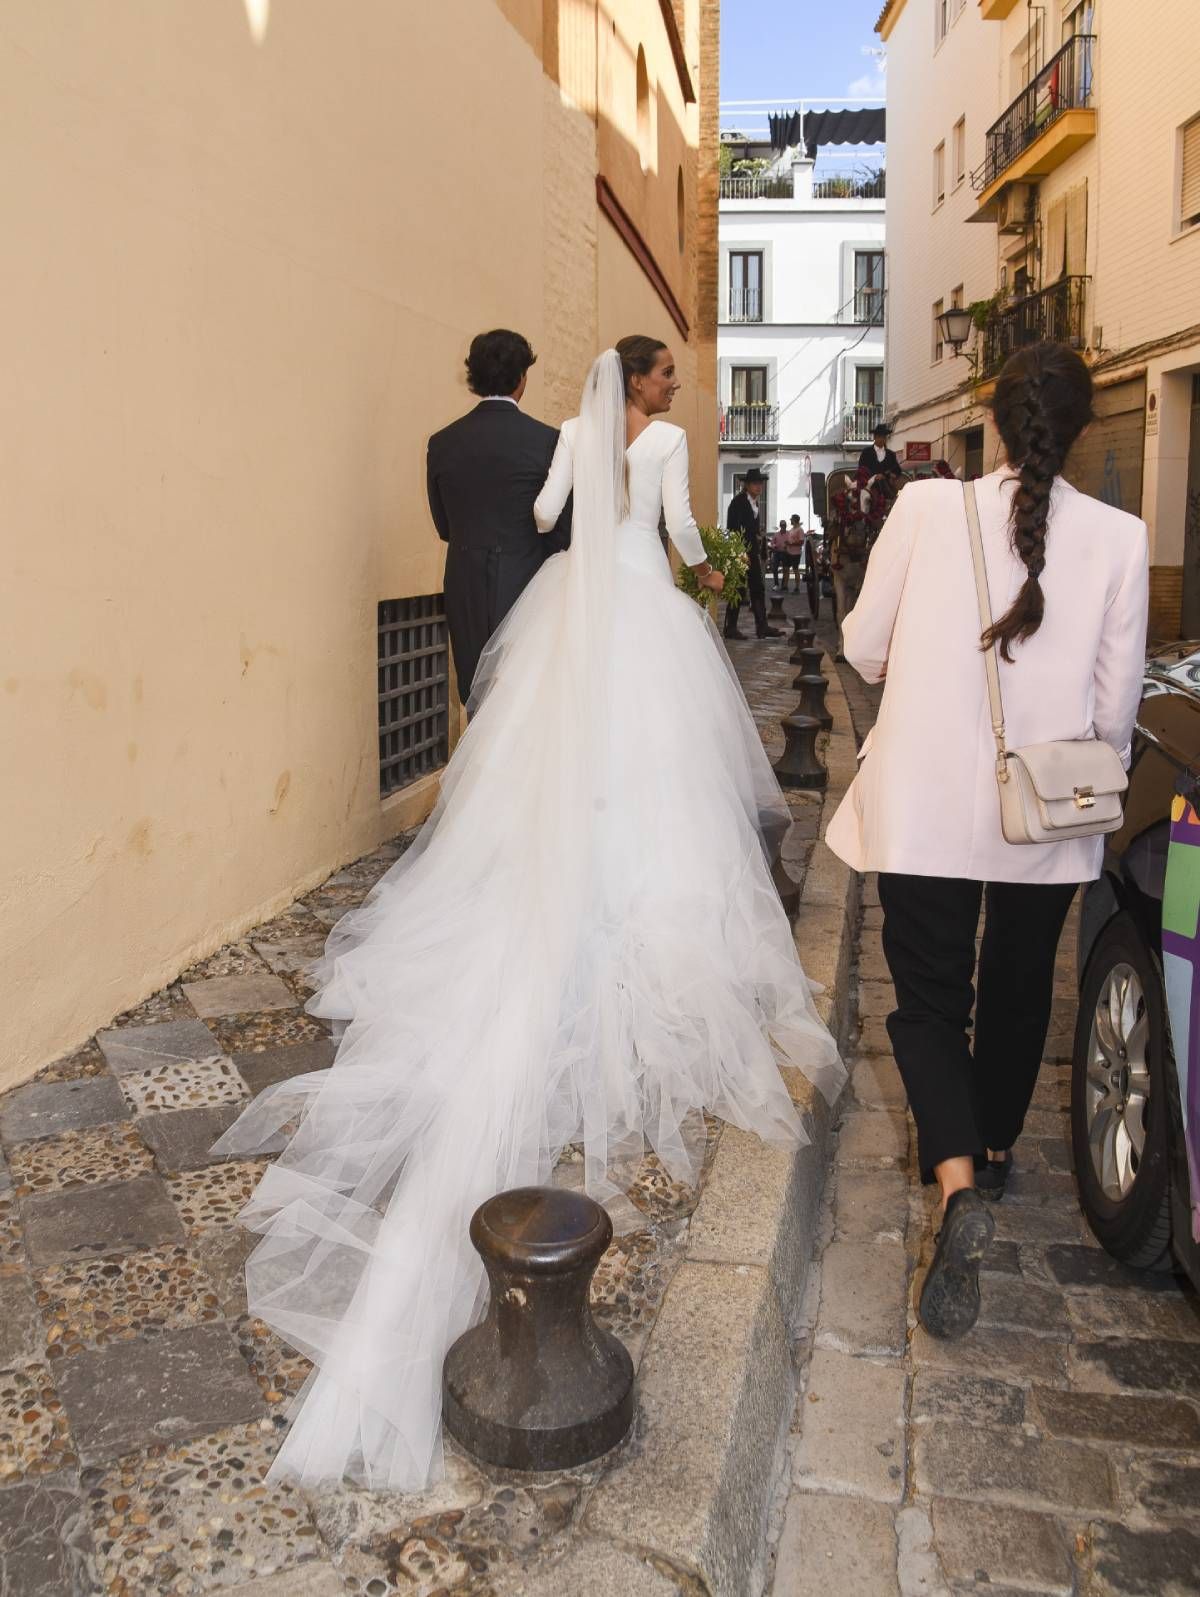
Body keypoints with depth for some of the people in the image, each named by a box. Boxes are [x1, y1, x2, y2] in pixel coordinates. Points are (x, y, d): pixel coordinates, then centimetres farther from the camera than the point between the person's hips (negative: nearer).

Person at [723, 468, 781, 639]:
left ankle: (762, 627, 8)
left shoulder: (754, 502, 15)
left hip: (752, 552, 8)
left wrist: (757, 553, 14)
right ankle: (730, 628, 3)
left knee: (758, 589, 6)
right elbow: (732, 529, -16)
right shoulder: (738, 502, -10)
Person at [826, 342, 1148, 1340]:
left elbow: (863, 649, -3)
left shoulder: (927, 509, -11)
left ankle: (959, 1181, -10)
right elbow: (1116, 704, -2)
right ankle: (993, 1146, 42)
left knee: (929, 997, 9)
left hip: (927, 809, -2)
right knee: (1019, 987, 22)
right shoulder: (1120, 539, -7)